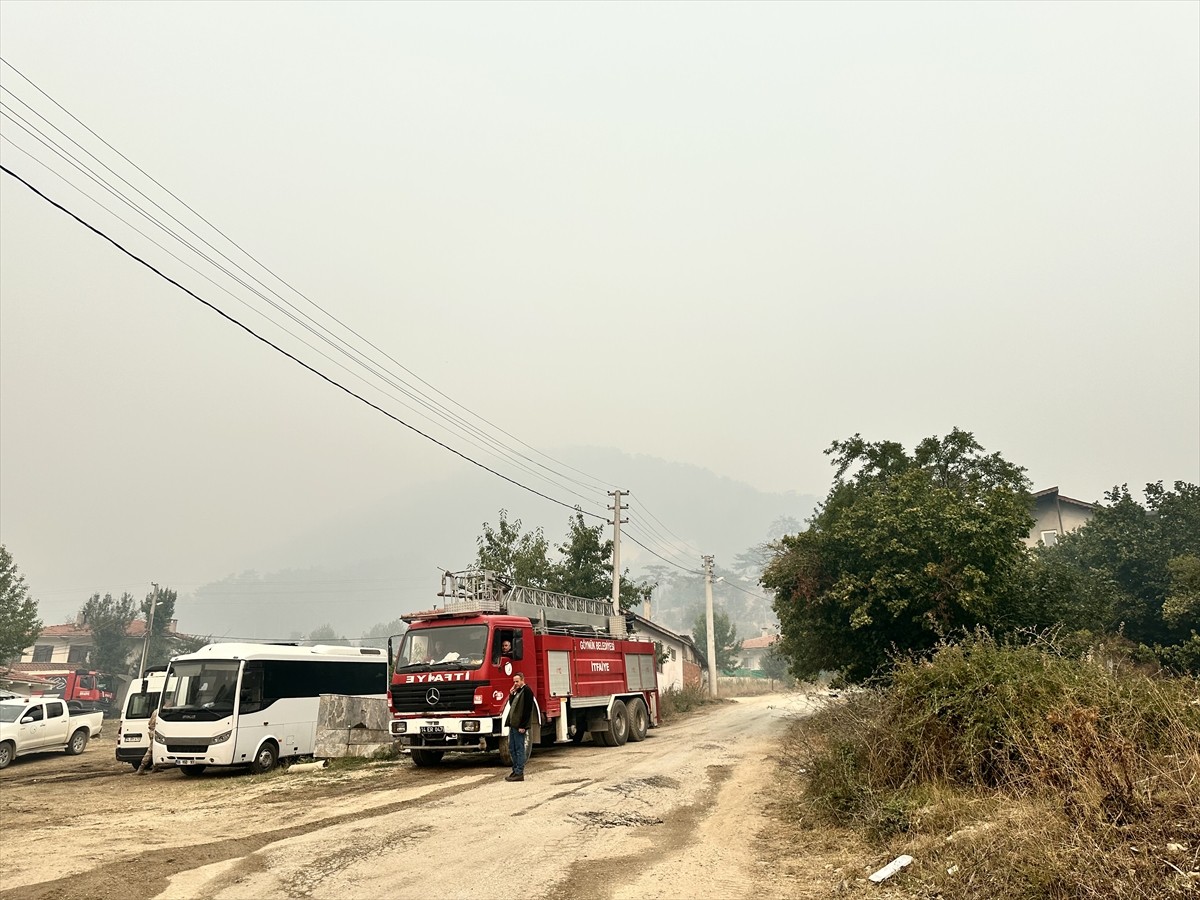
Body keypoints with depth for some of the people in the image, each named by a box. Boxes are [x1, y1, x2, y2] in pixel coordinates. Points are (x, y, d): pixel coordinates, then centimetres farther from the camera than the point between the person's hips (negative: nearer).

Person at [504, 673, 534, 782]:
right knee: (512, 749, 13)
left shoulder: (527, 691, -12)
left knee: (519, 749, -4)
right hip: (513, 724, 9)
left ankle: (519, 774, 0)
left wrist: (522, 726, -20)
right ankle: (515, 770, 21)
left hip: (520, 726, -9)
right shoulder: (517, 691, 17)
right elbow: (512, 705, 21)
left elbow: (527, 710, -17)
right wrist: (511, 694, 6)